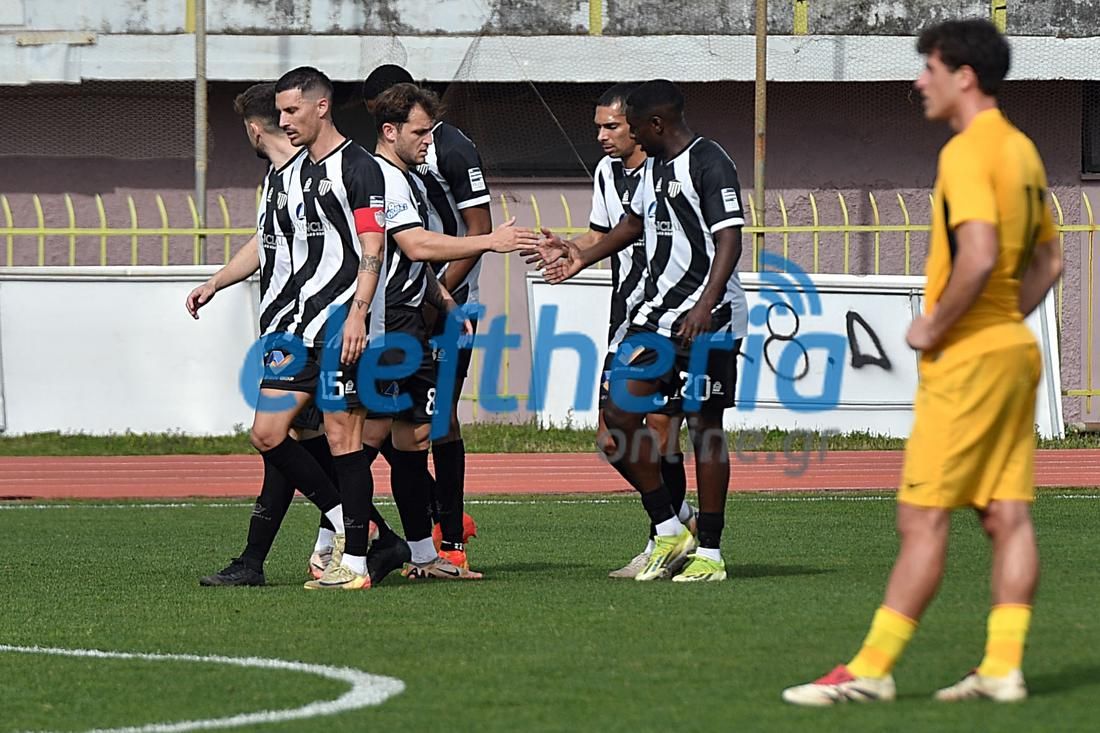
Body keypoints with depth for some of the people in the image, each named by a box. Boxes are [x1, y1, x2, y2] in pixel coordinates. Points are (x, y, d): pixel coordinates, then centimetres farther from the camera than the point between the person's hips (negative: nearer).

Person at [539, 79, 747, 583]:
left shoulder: (709, 164, -12)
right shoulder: (654, 165, 16)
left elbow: (729, 238, -20)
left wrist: (706, 305, -30)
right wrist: (584, 257, 35)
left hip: (707, 317, -9)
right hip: (658, 313, 9)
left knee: (704, 424, -4)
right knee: (619, 416, 0)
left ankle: (710, 551, 2)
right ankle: (669, 530, 10)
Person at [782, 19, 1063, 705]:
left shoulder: (966, 153, -15)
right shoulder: (1023, 150, 14)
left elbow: (978, 257, -27)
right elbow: (1048, 262, 21)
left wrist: (933, 327, -15)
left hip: (965, 359, -9)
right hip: (1015, 348, 9)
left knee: (923, 518, -7)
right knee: (1009, 515, 6)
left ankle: (871, 669, -4)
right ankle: (1003, 667, 5)